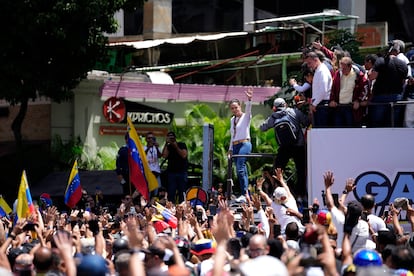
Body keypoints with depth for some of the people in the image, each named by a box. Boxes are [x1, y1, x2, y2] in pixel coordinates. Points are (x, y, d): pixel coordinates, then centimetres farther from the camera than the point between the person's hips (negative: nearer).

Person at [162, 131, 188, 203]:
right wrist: (166, 144, -6)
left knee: (182, 193, -6)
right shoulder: (168, 147, 11)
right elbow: (164, 156, -7)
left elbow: (184, 155, -8)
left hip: (182, 172, -1)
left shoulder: (182, 145, 6)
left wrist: (176, 147, -7)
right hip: (171, 172, 1)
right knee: (171, 193, -7)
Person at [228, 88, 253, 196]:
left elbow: (248, 109, -23)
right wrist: (230, 149, 20)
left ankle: (245, 193, -19)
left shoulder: (246, 116, -1)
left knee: (240, 169, -19)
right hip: (235, 146, 7)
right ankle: (246, 195, 7)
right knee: (242, 171, 6)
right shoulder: (232, 120, 18)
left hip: (244, 144, -7)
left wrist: (249, 100, -41)